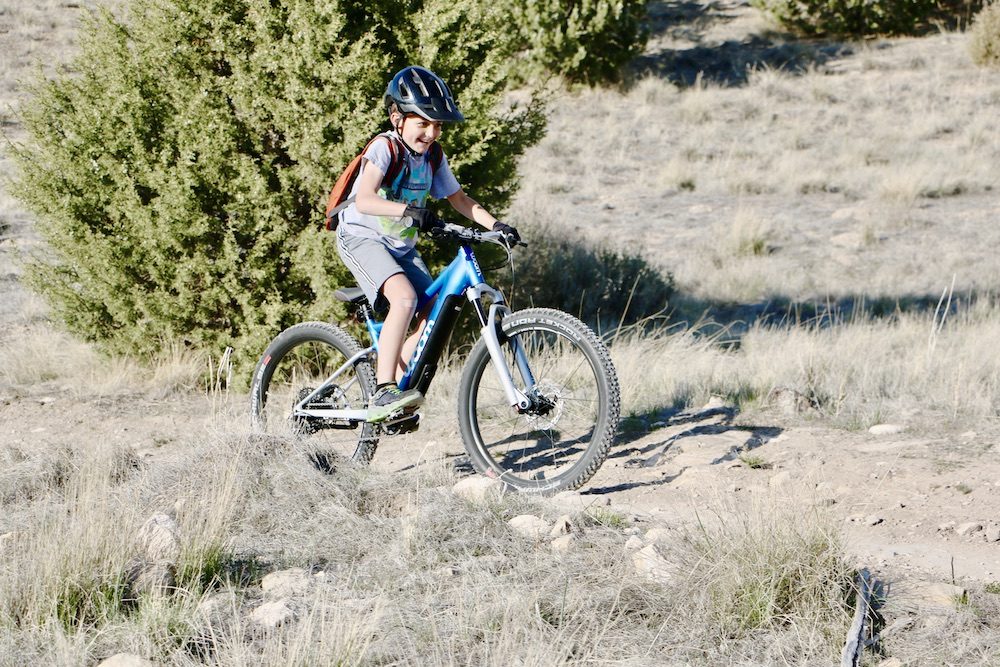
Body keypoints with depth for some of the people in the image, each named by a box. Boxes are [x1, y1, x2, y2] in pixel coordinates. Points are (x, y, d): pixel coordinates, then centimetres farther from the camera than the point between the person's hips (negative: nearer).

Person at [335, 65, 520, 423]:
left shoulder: (433, 156, 0)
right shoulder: (384, 148, -21)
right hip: (361, 237, -7)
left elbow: (458, 198, 9)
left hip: (401, 245, 7)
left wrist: (496, 225, -5)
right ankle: (383, 393, -28)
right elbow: (364, 200, -34)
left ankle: (390, 390, 6)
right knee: (404, 298, -29)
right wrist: (410, 210, -47)